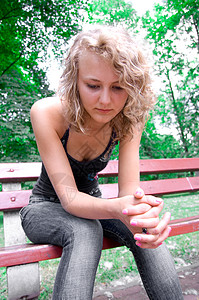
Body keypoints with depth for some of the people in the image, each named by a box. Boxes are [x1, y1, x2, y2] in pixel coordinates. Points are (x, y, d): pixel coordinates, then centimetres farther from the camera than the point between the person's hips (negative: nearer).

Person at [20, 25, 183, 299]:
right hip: (45, 207, -2)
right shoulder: (47, 113, -27)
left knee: (145, 233, -24)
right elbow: (69, 197, -30)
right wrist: (118, 208, -50)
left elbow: (129, 189, -21)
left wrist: (143, 212, -45)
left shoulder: (128, 120, -16)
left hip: (91, 203, 3)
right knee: (84, 231, -36)